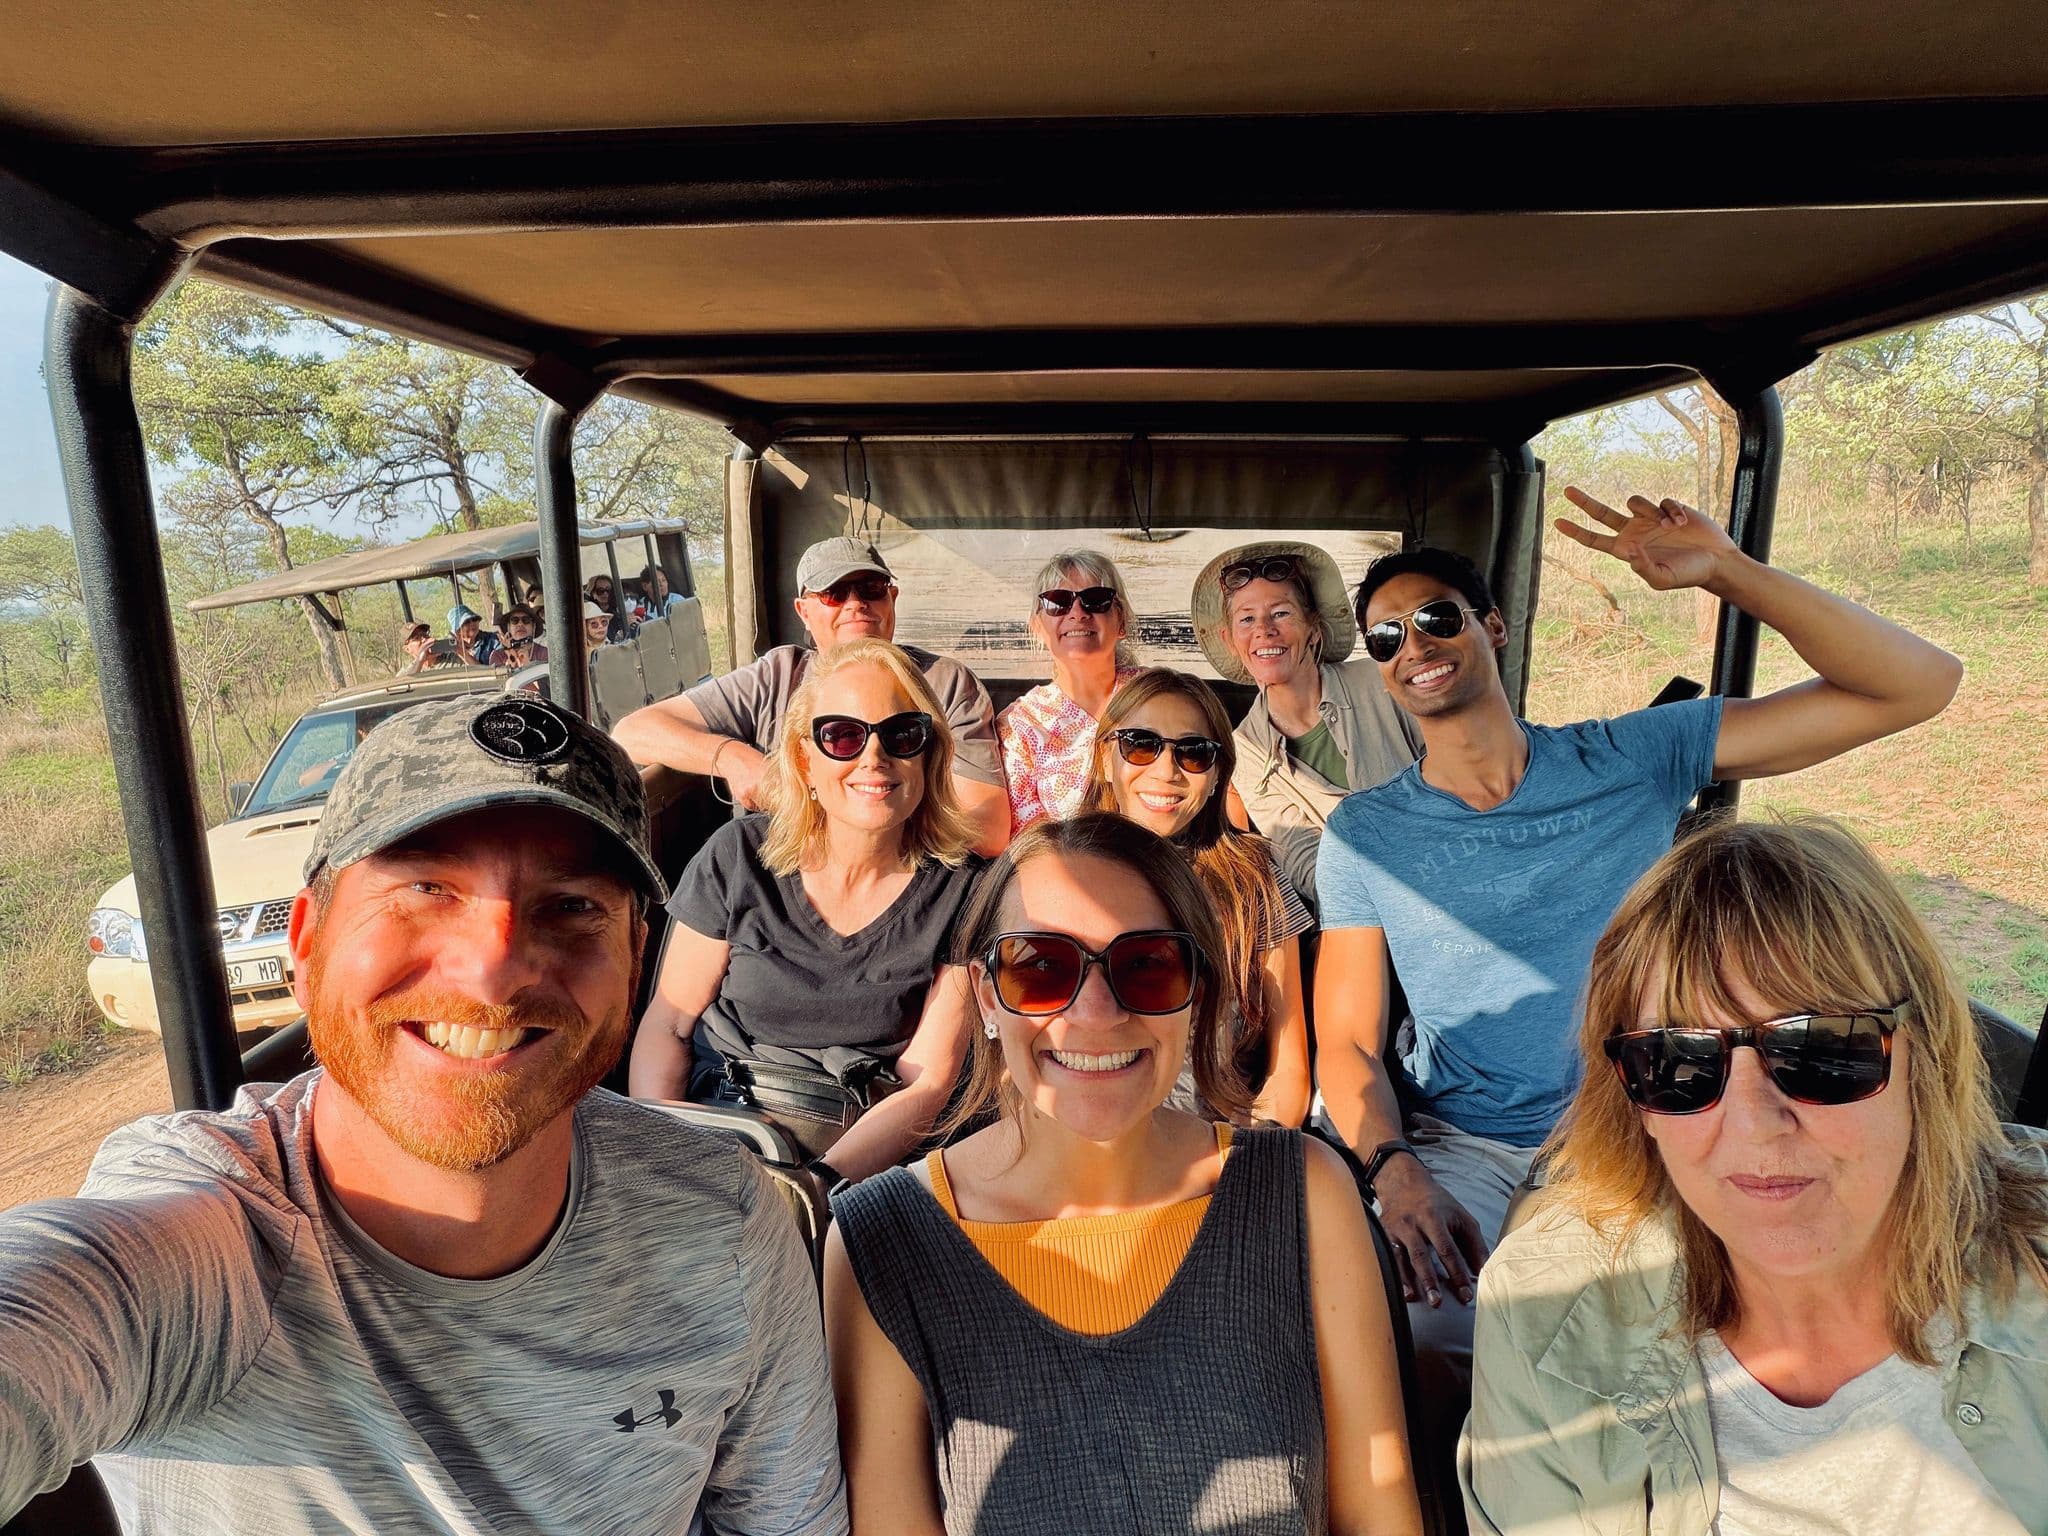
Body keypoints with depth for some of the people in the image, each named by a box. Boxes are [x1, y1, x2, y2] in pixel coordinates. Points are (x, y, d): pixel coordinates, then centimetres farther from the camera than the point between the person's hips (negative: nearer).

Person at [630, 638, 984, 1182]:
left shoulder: (961, 890, -4)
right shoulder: (739, 856, 0)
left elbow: (926, 1085, -6)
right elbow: (667, 1024, 4)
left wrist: (816, 1185, -21)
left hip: (857, 1161, -1)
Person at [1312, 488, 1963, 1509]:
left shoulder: (1635, 761, 0)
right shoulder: (1364, 838, -1)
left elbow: (1918, 686, -3)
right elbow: (1347, 1044, -2)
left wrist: (1725, 570, -16)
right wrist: (1395, 1171, -23)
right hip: (1466, 1152, -1)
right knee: (1432, 1322, -28)